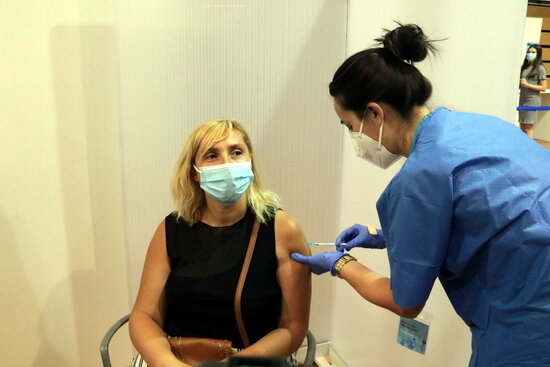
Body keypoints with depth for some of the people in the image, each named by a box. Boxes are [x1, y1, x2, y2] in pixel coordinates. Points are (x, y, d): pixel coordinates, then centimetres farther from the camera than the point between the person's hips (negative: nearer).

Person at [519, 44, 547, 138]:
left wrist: (527, 84, -16)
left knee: (528, 128, -5)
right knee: (522, 127, 9)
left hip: (532, 99, -6)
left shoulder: (540, 69, -5)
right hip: (522, 98, 6)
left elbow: (543, 88, -8)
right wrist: (519, 83, 0)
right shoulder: (524, 67, 12)